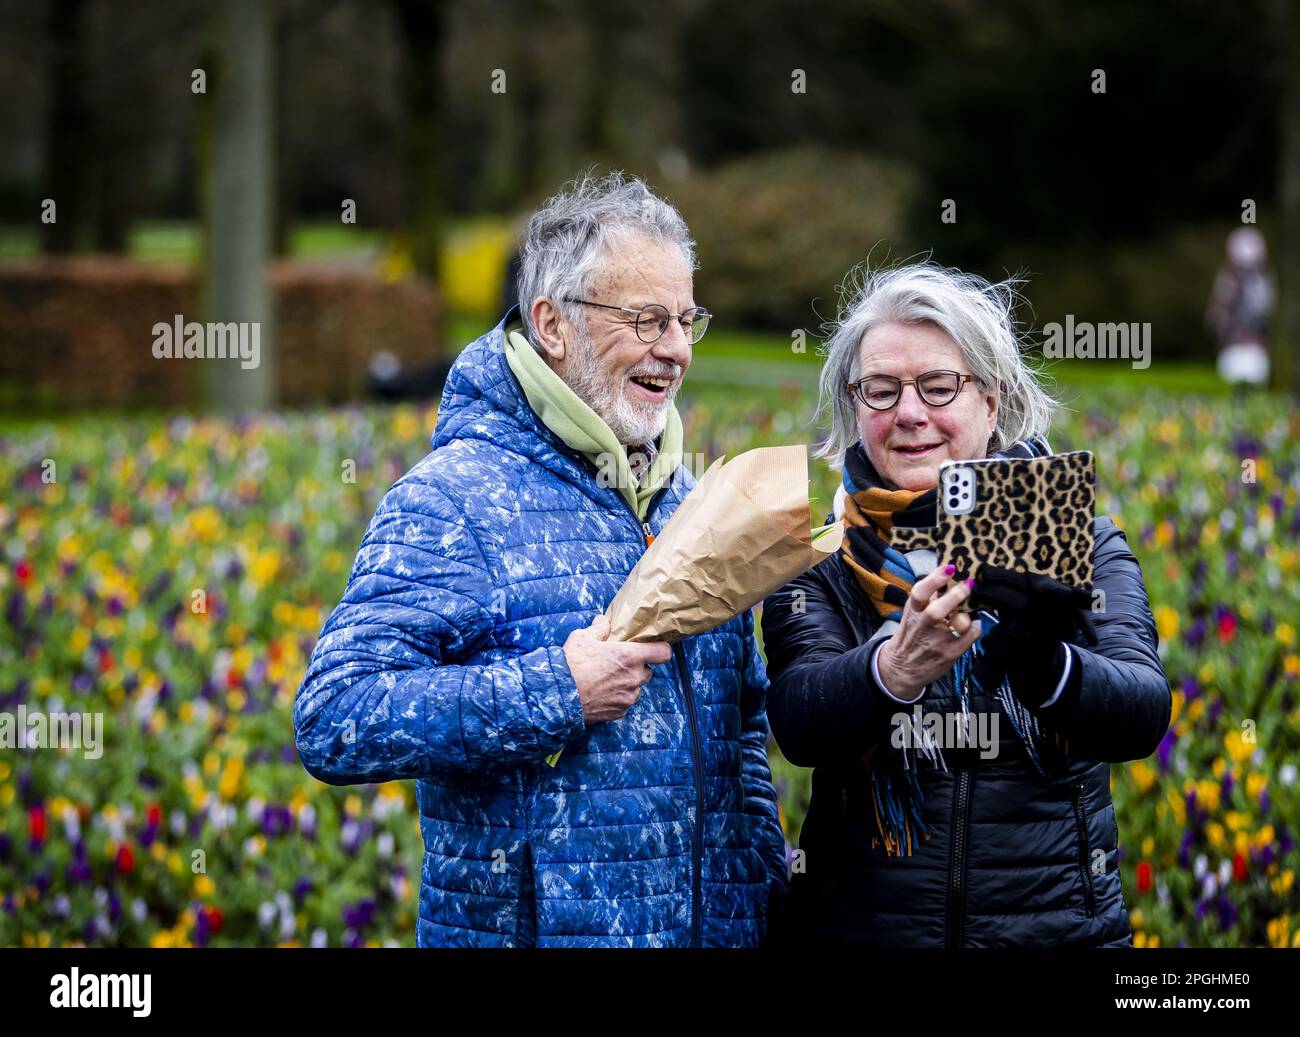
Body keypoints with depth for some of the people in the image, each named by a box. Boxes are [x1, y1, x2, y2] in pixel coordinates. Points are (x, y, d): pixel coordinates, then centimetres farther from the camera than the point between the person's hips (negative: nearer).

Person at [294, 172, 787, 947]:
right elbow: (334, 721, -21)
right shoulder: (451, 501, -12)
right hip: (529, 923, -6)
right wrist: (557, 692, -24)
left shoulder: (691, 503, 11)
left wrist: (762, 876, 7)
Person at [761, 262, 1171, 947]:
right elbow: (797, 722, -16)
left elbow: (1143, 714, -15)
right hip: (858, 923, 0)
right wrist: (893, 670, -35)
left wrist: (1047, 666, -35)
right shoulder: (820, 558, 0)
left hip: (1059, 923, 0)